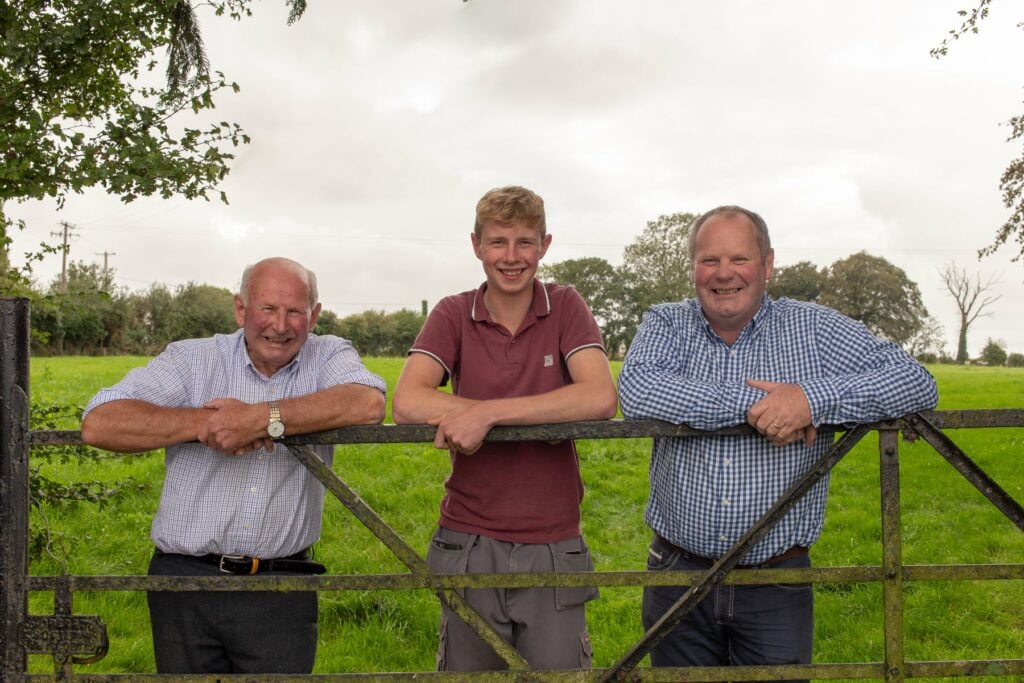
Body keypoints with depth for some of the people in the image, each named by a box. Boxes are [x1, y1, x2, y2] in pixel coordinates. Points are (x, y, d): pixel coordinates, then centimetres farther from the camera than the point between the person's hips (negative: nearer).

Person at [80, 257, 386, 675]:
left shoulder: (329, 357, 2)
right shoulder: (192, 359, 1)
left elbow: (369, 404, -21)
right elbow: (99, 423, -10)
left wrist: (261, 418, -25)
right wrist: (205, 422, -17)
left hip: (282, 590, 0)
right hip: (185, 578, 1)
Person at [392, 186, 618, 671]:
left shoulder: (566, 308, -1)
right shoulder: (453, 315, -1)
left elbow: (600, 399, -18)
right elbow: (406, 403, -18)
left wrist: (487, 413, -25)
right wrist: (546, 414, -20)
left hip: (554, 547, 0)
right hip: (469, 544, 1)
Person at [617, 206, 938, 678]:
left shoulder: (815, 329, -1)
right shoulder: (666, 325, 0)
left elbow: (916, 382, -10)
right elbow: (636, 391, -21)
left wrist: (815, 398, -25)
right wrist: (752, 404, -24)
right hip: (677, 575, 1)